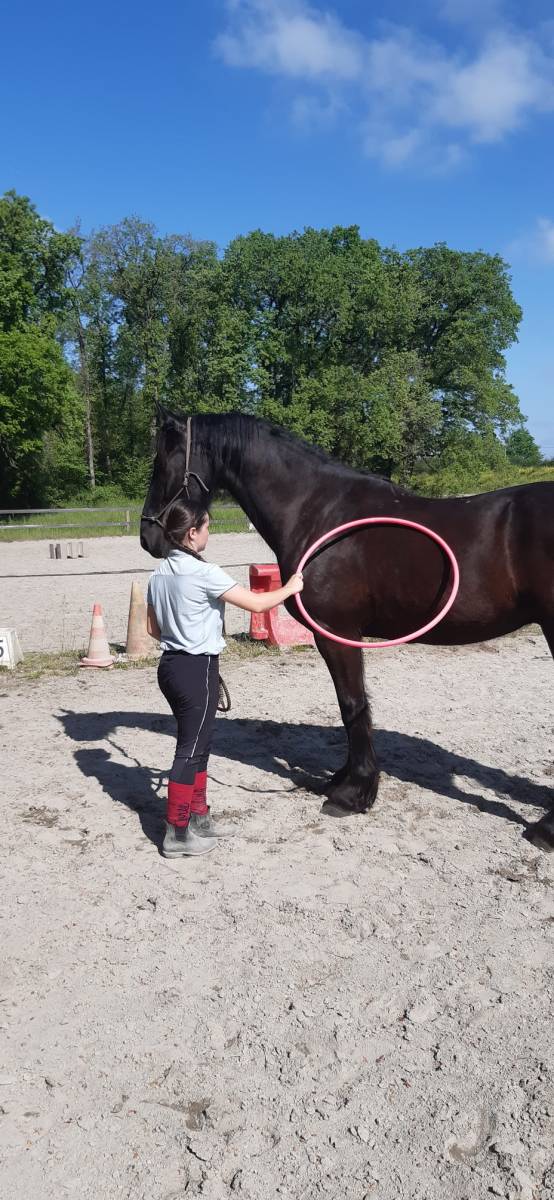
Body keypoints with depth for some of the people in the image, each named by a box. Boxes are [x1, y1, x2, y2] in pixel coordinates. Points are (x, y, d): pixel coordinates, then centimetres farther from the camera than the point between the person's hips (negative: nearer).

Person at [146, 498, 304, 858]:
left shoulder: (159, 573, 7)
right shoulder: (204, 573, -18)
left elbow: (154, 628, 14)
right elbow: (256, 604, -17)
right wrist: (290, 588, -1)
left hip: (171, 663, 9)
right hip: (197, 669, -9)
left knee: (200, 745, 20)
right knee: (190, 750, 1)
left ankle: (198, 816, 31)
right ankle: (176, 834, 10)